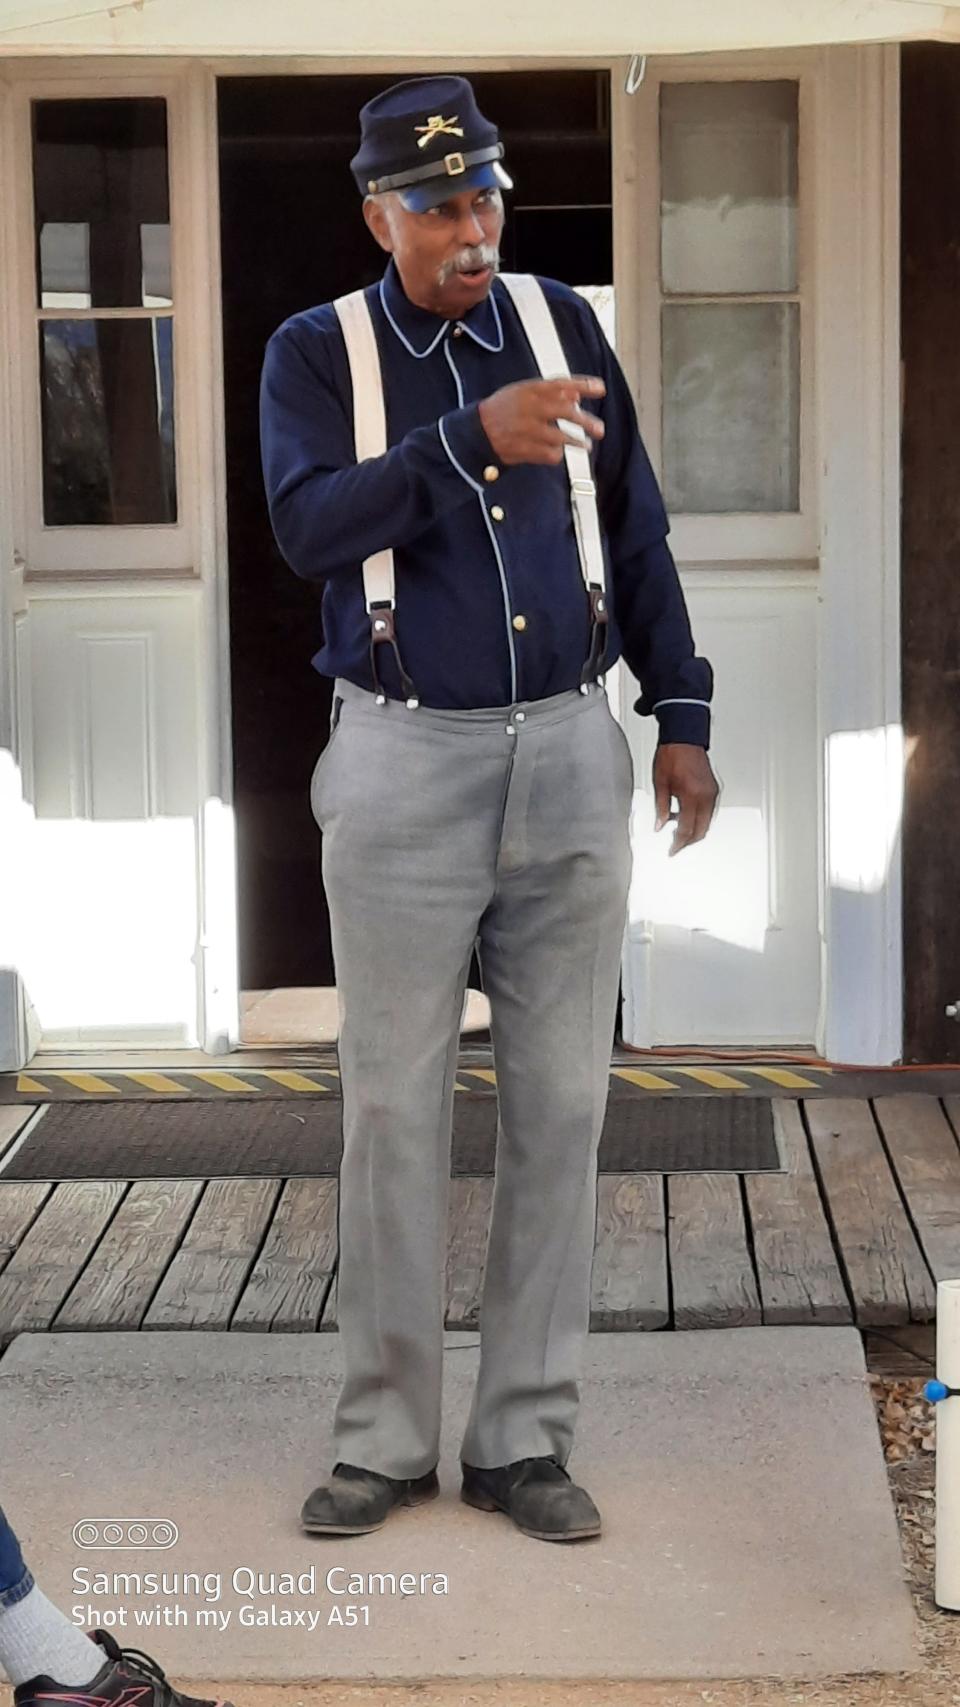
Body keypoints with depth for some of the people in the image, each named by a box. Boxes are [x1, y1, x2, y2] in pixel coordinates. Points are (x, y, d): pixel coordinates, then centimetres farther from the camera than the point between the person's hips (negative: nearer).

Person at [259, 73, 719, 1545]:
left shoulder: (562, 322, 7)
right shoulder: (318, 353, -1)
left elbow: (634, 530, 12)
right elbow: (308, 526, -20)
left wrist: (680, 715, 9)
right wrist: (473, 441, -31)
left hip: (569, 753, 3)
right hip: (405, 764, -2)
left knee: (561, 1106, 4)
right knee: (395, 1114, 2)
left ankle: (523, 1437, 14)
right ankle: (385, 1438, 14)